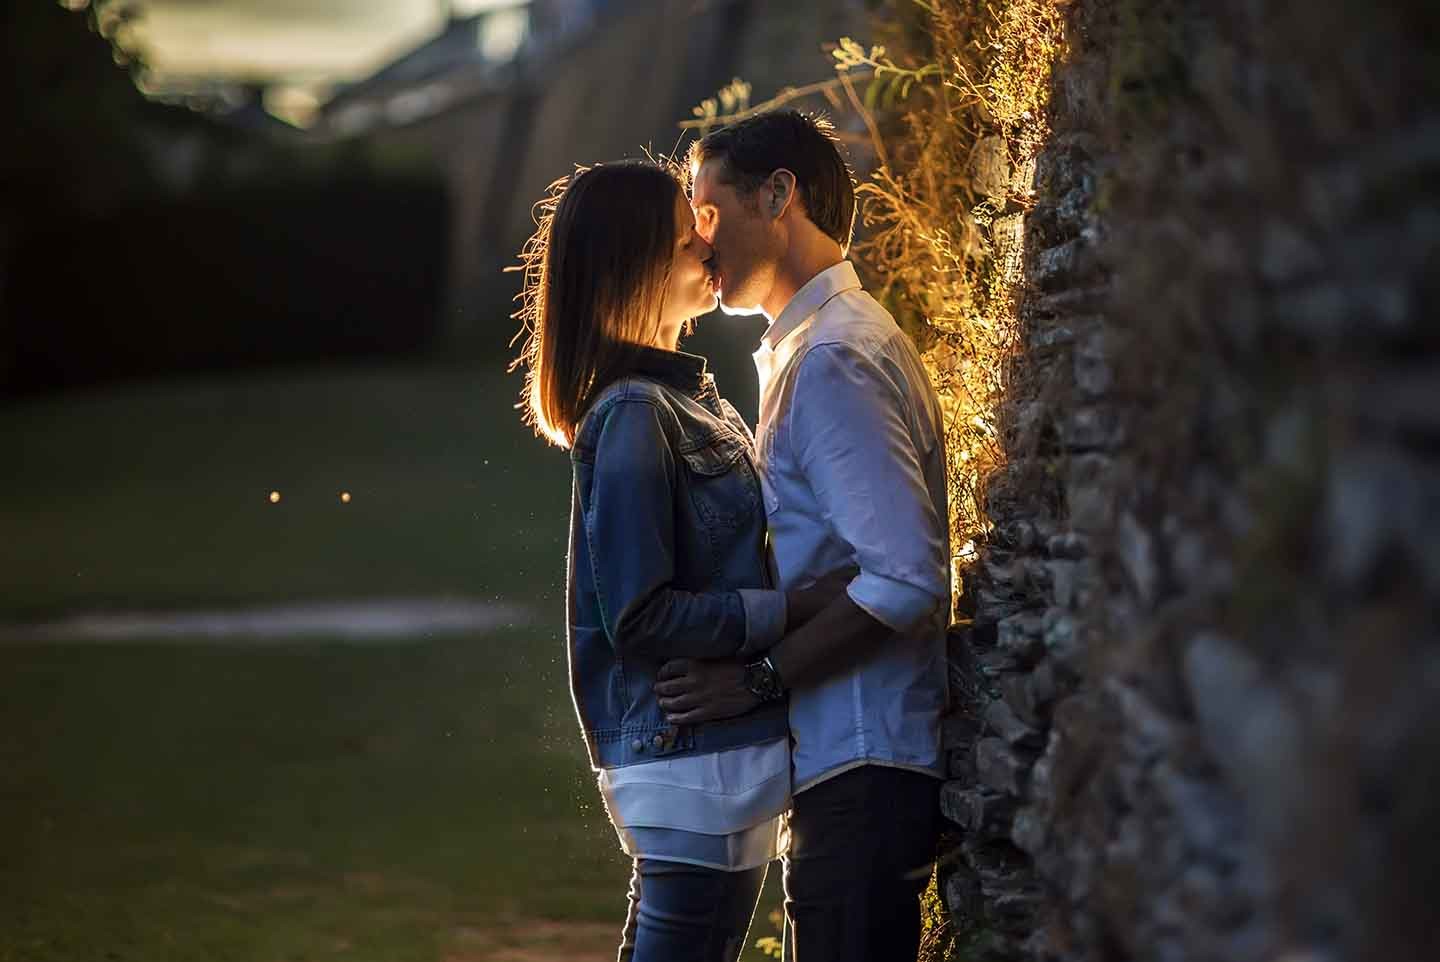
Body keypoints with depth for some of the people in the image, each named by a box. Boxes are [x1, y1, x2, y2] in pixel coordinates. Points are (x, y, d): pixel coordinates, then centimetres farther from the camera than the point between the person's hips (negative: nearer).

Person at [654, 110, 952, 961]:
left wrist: (759, 676, -18)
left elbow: (906, 577, -23)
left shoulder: (833, 359, -14)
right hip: (854, 765, 11)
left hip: (861, 771, -11)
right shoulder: (834, 342, 19)